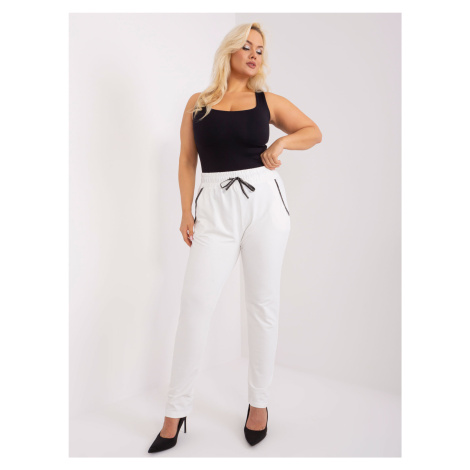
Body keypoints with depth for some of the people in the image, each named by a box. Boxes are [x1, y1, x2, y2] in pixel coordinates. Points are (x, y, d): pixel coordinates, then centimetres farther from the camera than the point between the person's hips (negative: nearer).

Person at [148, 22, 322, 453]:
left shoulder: (268, 102, 10)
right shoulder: (198, 103, 11)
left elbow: (314, 132, 15)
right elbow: (187, 161, 10)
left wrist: (282, 143, -4)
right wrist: (187, 214, 4)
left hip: (264, 202, 1)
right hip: (216, 208, 0)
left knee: (263, 303, 4)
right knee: (195, 301, -6)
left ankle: (259, 402, 20)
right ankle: (176, 413, 6)